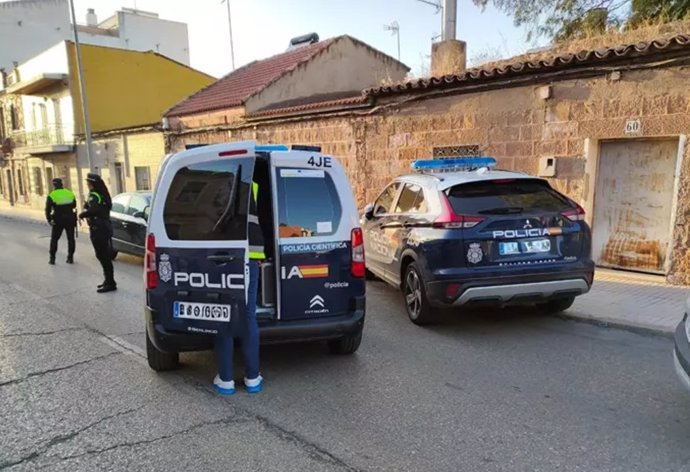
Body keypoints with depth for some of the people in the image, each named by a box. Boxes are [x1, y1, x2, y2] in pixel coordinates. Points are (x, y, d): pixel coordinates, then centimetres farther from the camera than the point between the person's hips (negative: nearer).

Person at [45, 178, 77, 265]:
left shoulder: (52, 195, -9)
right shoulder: (70, 193, 0)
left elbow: (48, 209, -11)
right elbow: (74, 206, 11)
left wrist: (49, 220, -4)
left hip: (58, 220, -2)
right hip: (70, 219, 2)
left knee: (54, 239, 11)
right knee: (71, 238, 10)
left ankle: (52, 259, 13)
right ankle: (70, 258, 10)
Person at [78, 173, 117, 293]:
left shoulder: (94, 195, -13)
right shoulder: (102, 194, 14)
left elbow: (94, 210, -30)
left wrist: (82, 214, -14)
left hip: (98, 229, -9)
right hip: (106, 226, 9)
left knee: (102, 256, -5)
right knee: (105, 255, 16)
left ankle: (110, 283, -2)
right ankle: (109, 280, 25)